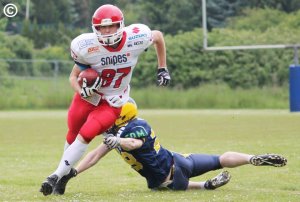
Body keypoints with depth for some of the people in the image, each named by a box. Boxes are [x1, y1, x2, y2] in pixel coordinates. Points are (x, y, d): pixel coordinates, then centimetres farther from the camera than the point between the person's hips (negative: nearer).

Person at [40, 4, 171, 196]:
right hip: (88, 97, 1)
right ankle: (65, 171, 38)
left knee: (85, 136, -17)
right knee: (72, 136, 13)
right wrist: (82, 91, -32)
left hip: (112, 103, -1)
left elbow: (158, 36, 1)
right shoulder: (88, 47, -25)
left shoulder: (136, 38, -23)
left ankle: (58, 175, -10)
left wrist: (162, 69, 5)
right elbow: (74, 76, -10)